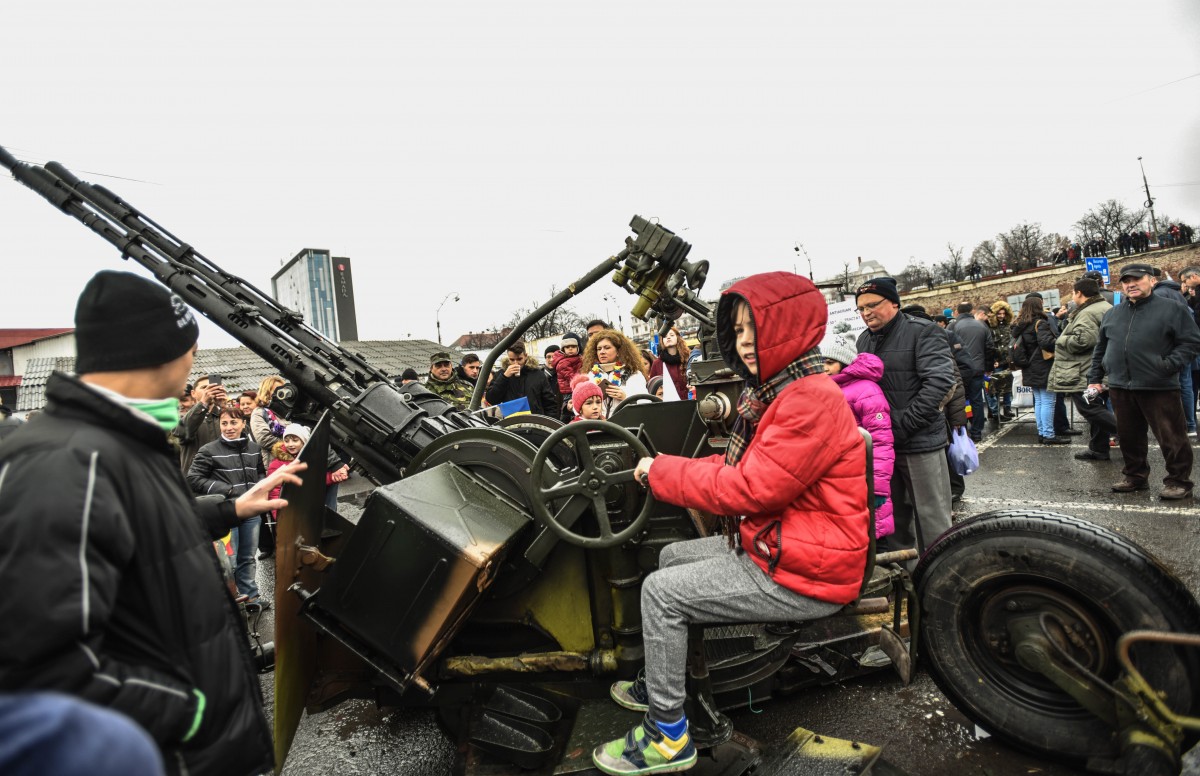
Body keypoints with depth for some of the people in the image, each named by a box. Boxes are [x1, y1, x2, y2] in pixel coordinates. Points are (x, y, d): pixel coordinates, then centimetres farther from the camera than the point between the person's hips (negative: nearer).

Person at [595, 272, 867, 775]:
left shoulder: (811, 400, -24)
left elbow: (748, 489, -26)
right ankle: (658, 682, 32)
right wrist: (671, 468, -2)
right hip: (769, 544, 10)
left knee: (660, 592, -10)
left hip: (802, 577, -10)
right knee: (671, 557, 18)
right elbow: (743, 466, 12)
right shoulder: (775, 392, 9)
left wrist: (660, 472, -15)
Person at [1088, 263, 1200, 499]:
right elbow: (1100, 349, 19)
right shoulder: (1113, 314, 13)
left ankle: (1179, 482, 14)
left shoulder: (1172, 310, -2)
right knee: (1129, 437, 14)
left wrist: (1170, 365, -16)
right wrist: (1094, 378, 15)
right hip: (1120, 387, 5)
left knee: (1171, 438, 1)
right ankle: (1135, 477, 28)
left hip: (1159, 388, -5)